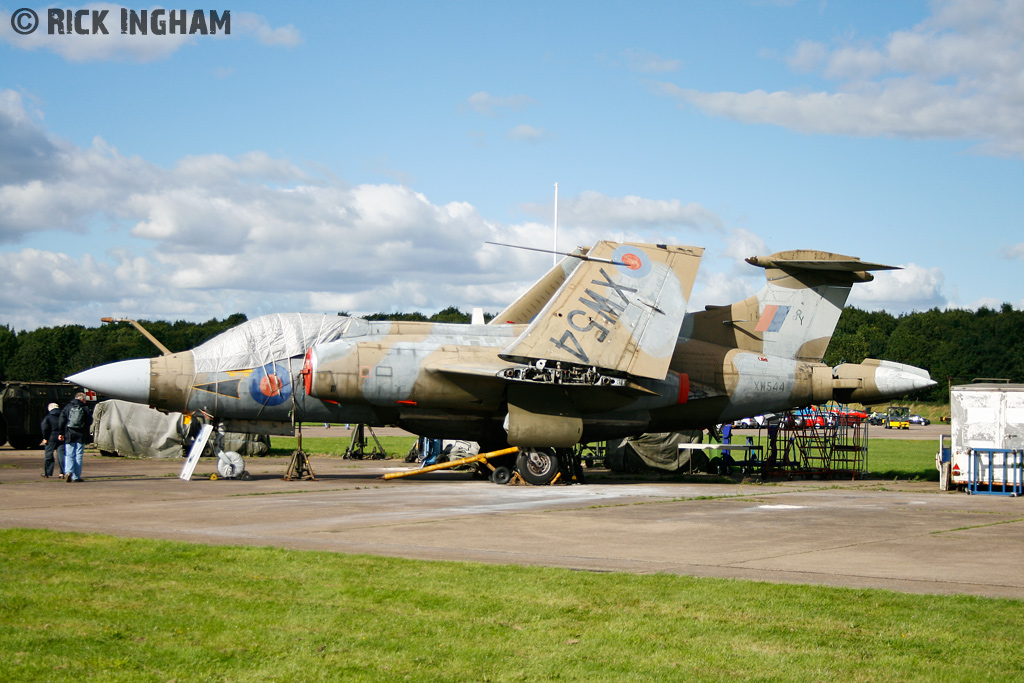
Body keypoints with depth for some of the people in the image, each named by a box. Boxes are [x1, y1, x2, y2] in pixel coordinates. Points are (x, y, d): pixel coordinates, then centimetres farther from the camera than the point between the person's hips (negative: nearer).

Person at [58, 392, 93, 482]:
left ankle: (68, 471, -19)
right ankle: (76, 476, 2)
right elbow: (89, 422, 2)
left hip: (69, 435, 1)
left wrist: (61, 433, 7)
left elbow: (62, 421, 2)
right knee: (78, 456, 4)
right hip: (81, 436, -1)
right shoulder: (85, 408, -1)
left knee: (69, 455, 5)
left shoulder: (67, 407, 4)